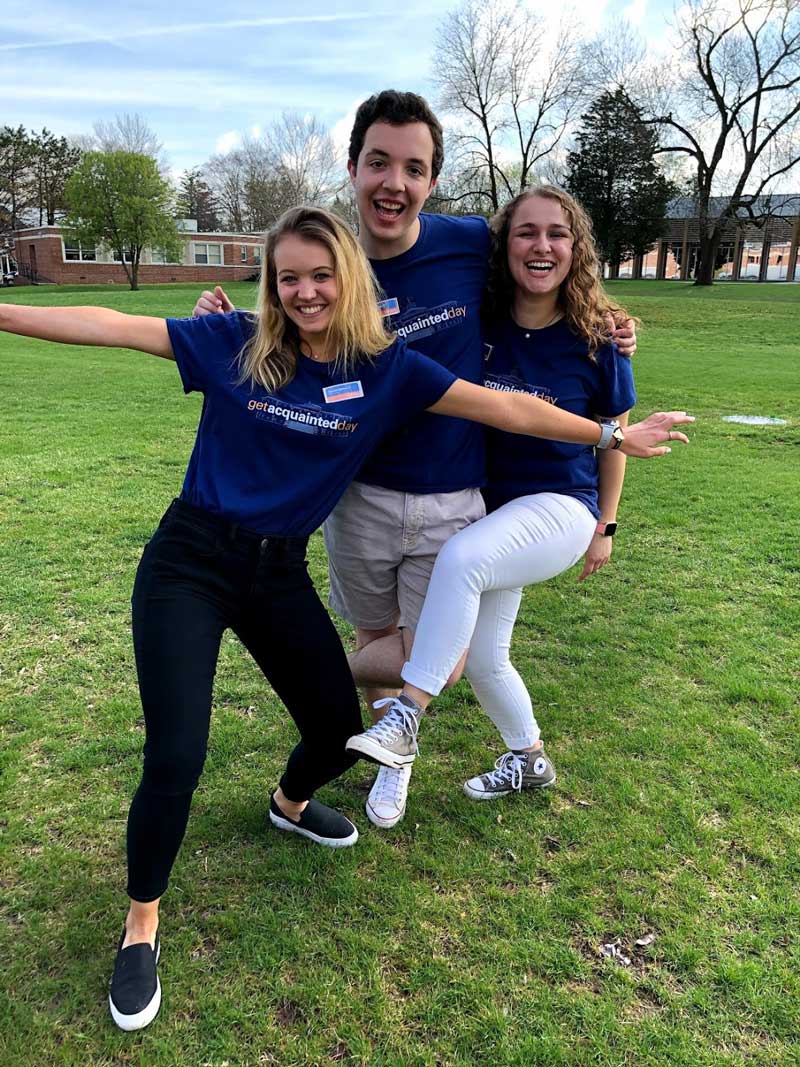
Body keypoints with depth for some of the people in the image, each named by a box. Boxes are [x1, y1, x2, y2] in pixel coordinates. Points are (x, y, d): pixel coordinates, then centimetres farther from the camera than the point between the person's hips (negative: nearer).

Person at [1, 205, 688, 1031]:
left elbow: (506, 409, -2)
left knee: (337, 729, 10)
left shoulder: (386, 368, -2)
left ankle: (289, 804, 48)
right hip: (190, 562, -3)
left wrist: (612, 437, 2)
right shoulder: (236, 342, -5)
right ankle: (141, 926, 18)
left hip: (280, 573, 3)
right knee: (175, 761, -10)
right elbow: (110, 327, -6)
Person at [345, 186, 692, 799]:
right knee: (482, 658, 10)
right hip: (490, 504, 4)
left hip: (561, 505, -4)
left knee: (462, 557, -35)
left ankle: (405, 718, -25)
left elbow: (614, 434, 3)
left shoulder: (595, 339, -9)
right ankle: (529, 760, 38)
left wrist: (606, 525, 7)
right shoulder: (479, 326, -6)